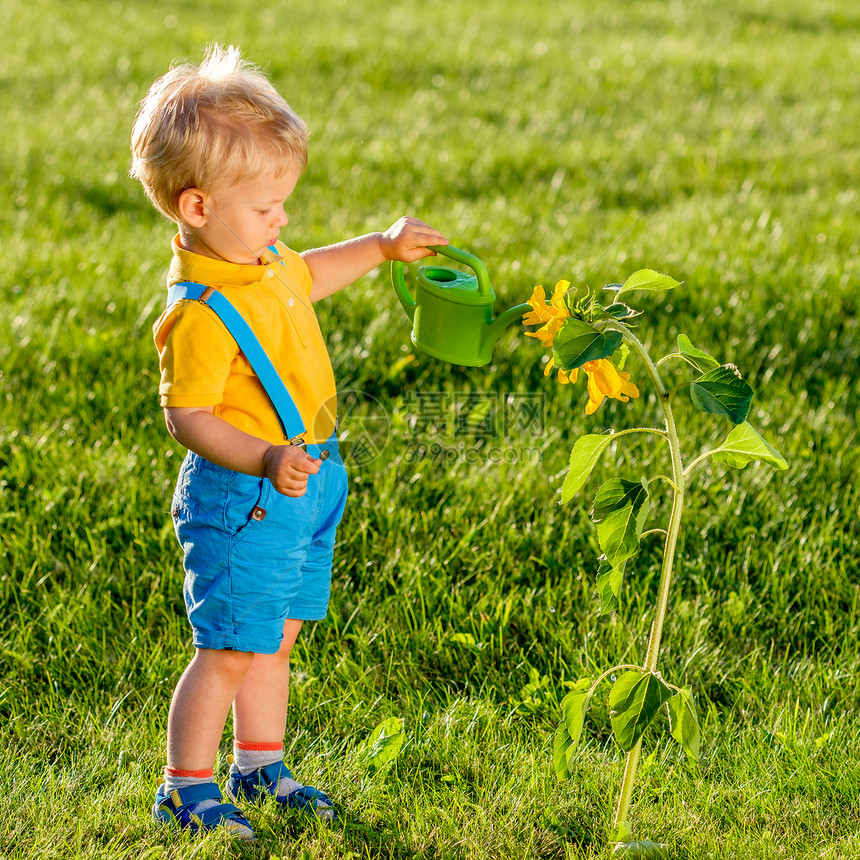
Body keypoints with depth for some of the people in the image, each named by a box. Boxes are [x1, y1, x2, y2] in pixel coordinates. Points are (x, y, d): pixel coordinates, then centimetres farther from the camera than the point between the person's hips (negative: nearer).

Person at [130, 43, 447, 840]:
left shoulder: (261, 260, 3)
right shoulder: (198, 317, -27)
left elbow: (305, 275, 26)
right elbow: (187, 417, -25)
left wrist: (383, 245, 21)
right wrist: (265, 460, -36)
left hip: (303, 491, 9)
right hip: (241, 500, -9)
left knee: (275, 638, 19)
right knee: (229, 649, -1)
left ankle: (259, 766, 33)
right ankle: (185, 786, 13)